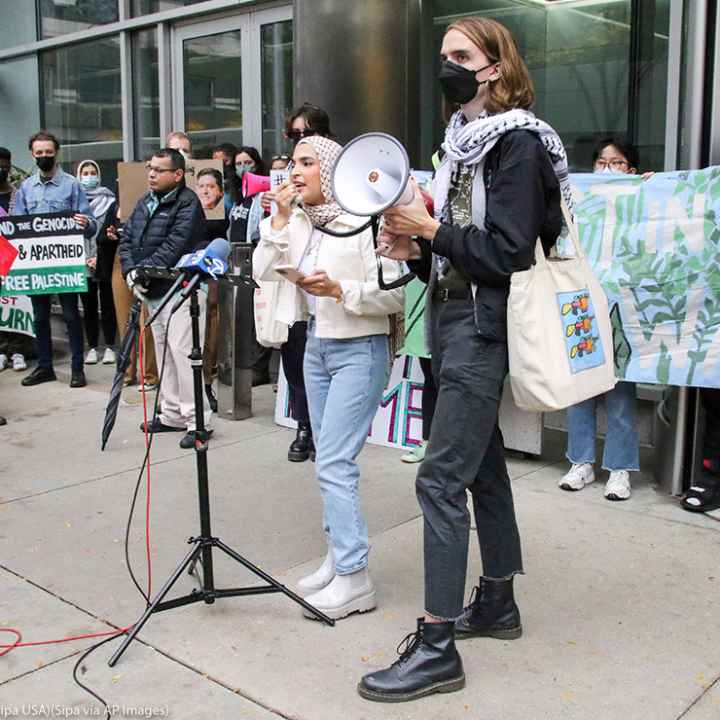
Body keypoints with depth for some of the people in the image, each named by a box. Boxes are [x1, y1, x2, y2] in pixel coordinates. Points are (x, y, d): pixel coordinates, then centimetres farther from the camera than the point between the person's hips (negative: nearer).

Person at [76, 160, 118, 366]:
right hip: (82, 262, 2)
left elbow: (109, 231, -4)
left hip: (104, 261, -2)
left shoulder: (108, 200, 4)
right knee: (88, 306, 6)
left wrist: (99, 257, -13)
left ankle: (109, 347, 8)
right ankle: (92, 348, 12)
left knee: (107, 304, 2)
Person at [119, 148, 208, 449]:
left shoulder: (188, 203, -10)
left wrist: (143, 270, -17)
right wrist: (131, 272, -5)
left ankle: (197, 420, -4)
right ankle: (172, 414, 25)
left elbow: (174, 248, -19)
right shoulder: (145, 202, 15)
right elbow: (126, 240, 12)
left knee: (183, 353, -11)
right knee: (164, 353, 14)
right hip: (152, 290, 9)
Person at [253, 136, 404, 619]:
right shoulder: (300, 222, 8)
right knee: (328, 461, 12)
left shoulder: (363, 221, -13)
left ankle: (354, 579, -2)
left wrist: (338, 289, -26)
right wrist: (280, 217, -7)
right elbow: (263, 272, -1)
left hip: (359, 351, -8)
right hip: (317, 346, 8)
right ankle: (340, 557, 24)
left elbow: (394, 295, -16)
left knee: (333, 463, -11)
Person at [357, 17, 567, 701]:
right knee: (483, 466, 16)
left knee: (441, 478, -11)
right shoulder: (461, 142, 16)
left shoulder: (519, 143, -9)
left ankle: (436, 646, -3)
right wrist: (414, 249, -1)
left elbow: (508, 252, -17)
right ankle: (496, 602, 30)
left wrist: (430, 227, -17)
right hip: (451, 319, 9)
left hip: (484, 329, -9)